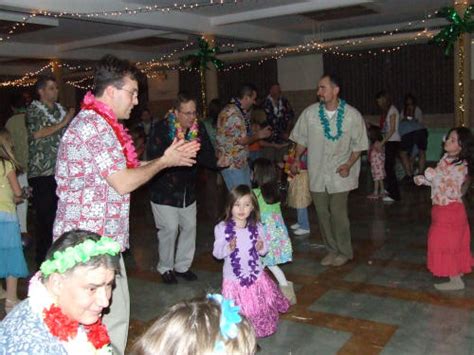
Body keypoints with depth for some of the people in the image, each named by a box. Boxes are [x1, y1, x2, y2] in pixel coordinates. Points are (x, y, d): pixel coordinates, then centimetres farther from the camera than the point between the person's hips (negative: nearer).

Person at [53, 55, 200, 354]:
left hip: (100, 237, 10)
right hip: (93, 240, -10)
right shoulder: (94, 125, -17)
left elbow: (124, 170, 17)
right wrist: (164, 162, -6)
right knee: (112, 317, -3)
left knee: (115, 312, 16)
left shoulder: (96, 123, 16)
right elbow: (124, 183, -20)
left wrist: (171, 156, 12)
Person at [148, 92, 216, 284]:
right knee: (170, 229, -2)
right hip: (164, 190, -5)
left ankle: (182, 266, 28)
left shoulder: (198, 128, -4)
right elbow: (154, 157, -24)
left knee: (190, 226, 9)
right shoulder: (162, 128, -17)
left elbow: (210, 158, -8)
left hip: (188, 189, 5)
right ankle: (165, 267, 20)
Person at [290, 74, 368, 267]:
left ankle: (344, 252, 17)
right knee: (322, 214, 9)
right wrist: (297, 159, 5)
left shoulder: (352, 115, -8)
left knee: (338, 214, -3)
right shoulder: (309, 113, -3)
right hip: (317, 173, 3)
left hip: (339, 174, -3)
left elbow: (358, 145, 0)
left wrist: (349, 164, -12)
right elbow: (302, 139, 11)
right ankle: (332, 250, 26)